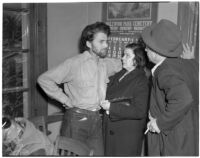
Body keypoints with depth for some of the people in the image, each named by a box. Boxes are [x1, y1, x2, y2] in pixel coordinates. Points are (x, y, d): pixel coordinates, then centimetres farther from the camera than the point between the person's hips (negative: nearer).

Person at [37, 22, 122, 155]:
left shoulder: (106, 64, 6)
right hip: (77, 119, -5)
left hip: (97, 119, 5)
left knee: (98, 153, 9)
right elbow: (44, 79, -9)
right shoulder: (74, 64, -10)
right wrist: (65, 100, -9)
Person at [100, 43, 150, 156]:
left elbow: (140, 112, -21)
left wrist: (112, 107, -21)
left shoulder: (141, 81, -15)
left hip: (128, 135, -7)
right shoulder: (118, 75, 8)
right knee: (110, 154, 15)